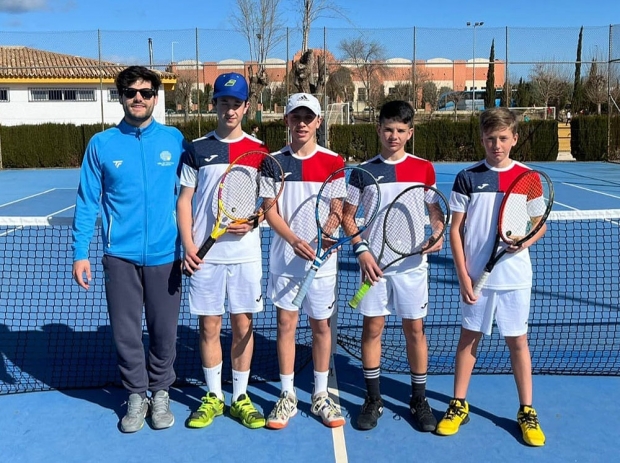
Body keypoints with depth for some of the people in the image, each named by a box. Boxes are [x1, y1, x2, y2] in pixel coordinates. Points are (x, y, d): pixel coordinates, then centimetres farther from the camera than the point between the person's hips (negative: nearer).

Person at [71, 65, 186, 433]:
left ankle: (161, 393, 29)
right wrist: (81, 253, -1)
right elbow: (87, 202, 3)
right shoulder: (101, 144, 1)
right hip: (120, 256, 0)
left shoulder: (174, 140, 1)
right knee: (126, 331, 8)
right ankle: (137, 395, 27)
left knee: (164, 330, 9)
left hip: (165, 255, 0)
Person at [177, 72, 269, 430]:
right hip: (205, 253, 0)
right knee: (209, 326, 7)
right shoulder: (197, 149, 5)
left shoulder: (258, 150, 4)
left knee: (243, 325, 6)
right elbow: (184, 201, 5)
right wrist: (188, 245, -7)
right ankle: (213, 397, 21)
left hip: (245, 252, 0)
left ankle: (240, 397, 20)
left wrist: (252, 222, -12)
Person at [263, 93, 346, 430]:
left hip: (321, 257, 0)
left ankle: (321, 395, 21)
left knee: (321, 326, 7)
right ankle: (287, 396, 17)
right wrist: (294, 240, -17)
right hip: (284, 257, 1)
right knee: (286, 323, 5)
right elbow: (269, 209, -1)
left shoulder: (332, 161, 1)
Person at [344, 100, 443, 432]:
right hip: (374, 263, 0)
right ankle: (373, 399, 20)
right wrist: (360, 249, -9)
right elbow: (348, 215, 4)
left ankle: (419, 400, 20)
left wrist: (437, 235, -10)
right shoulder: (364, 171, 1)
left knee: (415, 329, 6)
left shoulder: (423, 168, 2)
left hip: (411, 263, 0)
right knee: (372, 328, 6)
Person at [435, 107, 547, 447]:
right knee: (469, 338, 10)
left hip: (515, 277, 1)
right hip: (477, 276, 0)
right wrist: (463, 275, -8)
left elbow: (541, 224, 8)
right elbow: (455, 230, -2)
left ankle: (527, 412, 22)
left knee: (518, 341, 9)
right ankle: (458, 405, 24)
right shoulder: (467, 178, -4)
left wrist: (527, 240, -15)